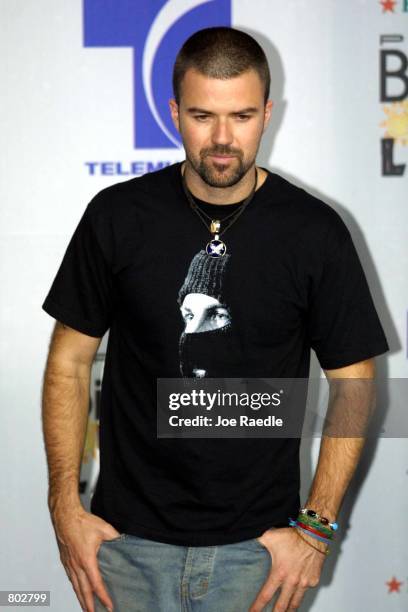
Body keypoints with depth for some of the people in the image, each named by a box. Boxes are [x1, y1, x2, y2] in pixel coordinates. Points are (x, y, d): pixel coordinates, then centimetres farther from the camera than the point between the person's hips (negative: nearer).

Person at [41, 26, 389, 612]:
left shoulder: (315, 232, -7)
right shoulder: (117, 216, -4)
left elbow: (352, 384, -1)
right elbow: (69, 362, 2)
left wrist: (316, 528, -6)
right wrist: (65, 506, -3)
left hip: (256, 544, 0)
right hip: (130, 538, 1)